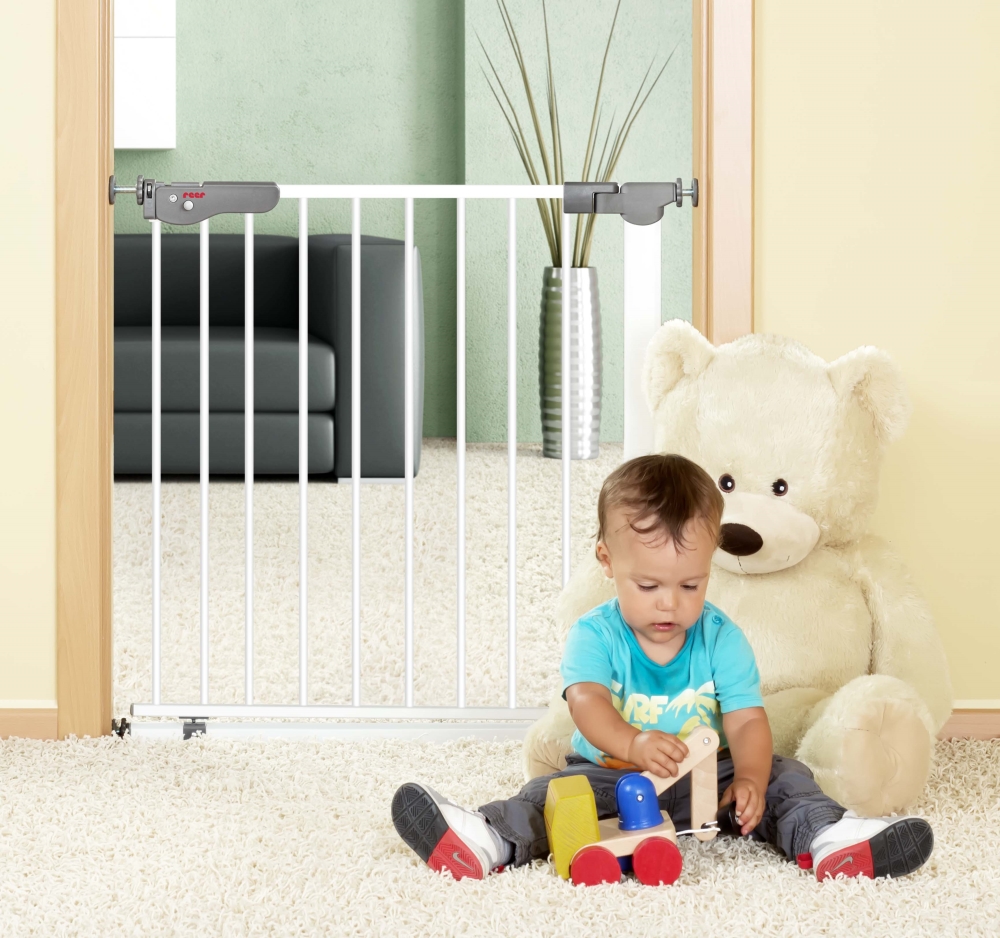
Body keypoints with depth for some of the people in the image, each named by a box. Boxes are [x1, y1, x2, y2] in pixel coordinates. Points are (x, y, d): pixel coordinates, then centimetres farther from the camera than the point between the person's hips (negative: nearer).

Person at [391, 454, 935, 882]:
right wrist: (634, 743, -50)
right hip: (610, 771, -2)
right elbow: (588, 702, -27)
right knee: (555, 789, -27)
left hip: (707, 777, 2)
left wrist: (751, 779, -34)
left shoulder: (721, 638, -3)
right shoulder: (594, 635, -9)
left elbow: (746, 721, -11)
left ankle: (827, 838, -40)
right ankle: (492, 841, -49)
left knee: (783, 775, -17)